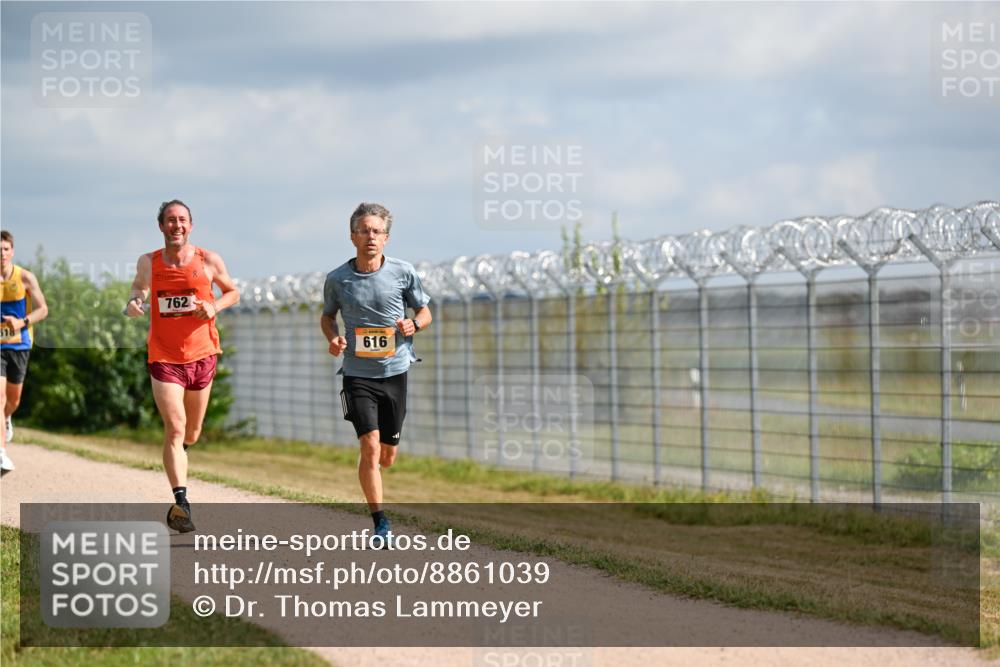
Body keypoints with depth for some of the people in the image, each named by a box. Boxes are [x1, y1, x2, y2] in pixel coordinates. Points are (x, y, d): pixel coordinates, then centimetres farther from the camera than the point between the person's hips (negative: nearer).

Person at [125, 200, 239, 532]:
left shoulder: (209, 261, -2)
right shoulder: (148, 263, -1)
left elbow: (232, 292, 12)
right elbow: (139, 286, 18)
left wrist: (215, 306, -10)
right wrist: (133, 303, -6)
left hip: (201, 355, 2)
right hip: (164, 358, -2)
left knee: (191, 432, 15)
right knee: (174, 427, -16)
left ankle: (176, 459, 51)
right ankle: (181, 502, -20)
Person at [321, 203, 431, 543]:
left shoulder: (403, 272, -3)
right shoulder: (337, 279, -3)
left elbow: (424, 312, 9)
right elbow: (327, 316, 14)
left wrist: (414, 324, -14)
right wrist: (333, 338, -7)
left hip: (395, 371, 2)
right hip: (358, 374, -2)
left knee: (387, 456, 10)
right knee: (370, 446, -16)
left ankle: (369, 476, 46)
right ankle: (380, 523, -10)